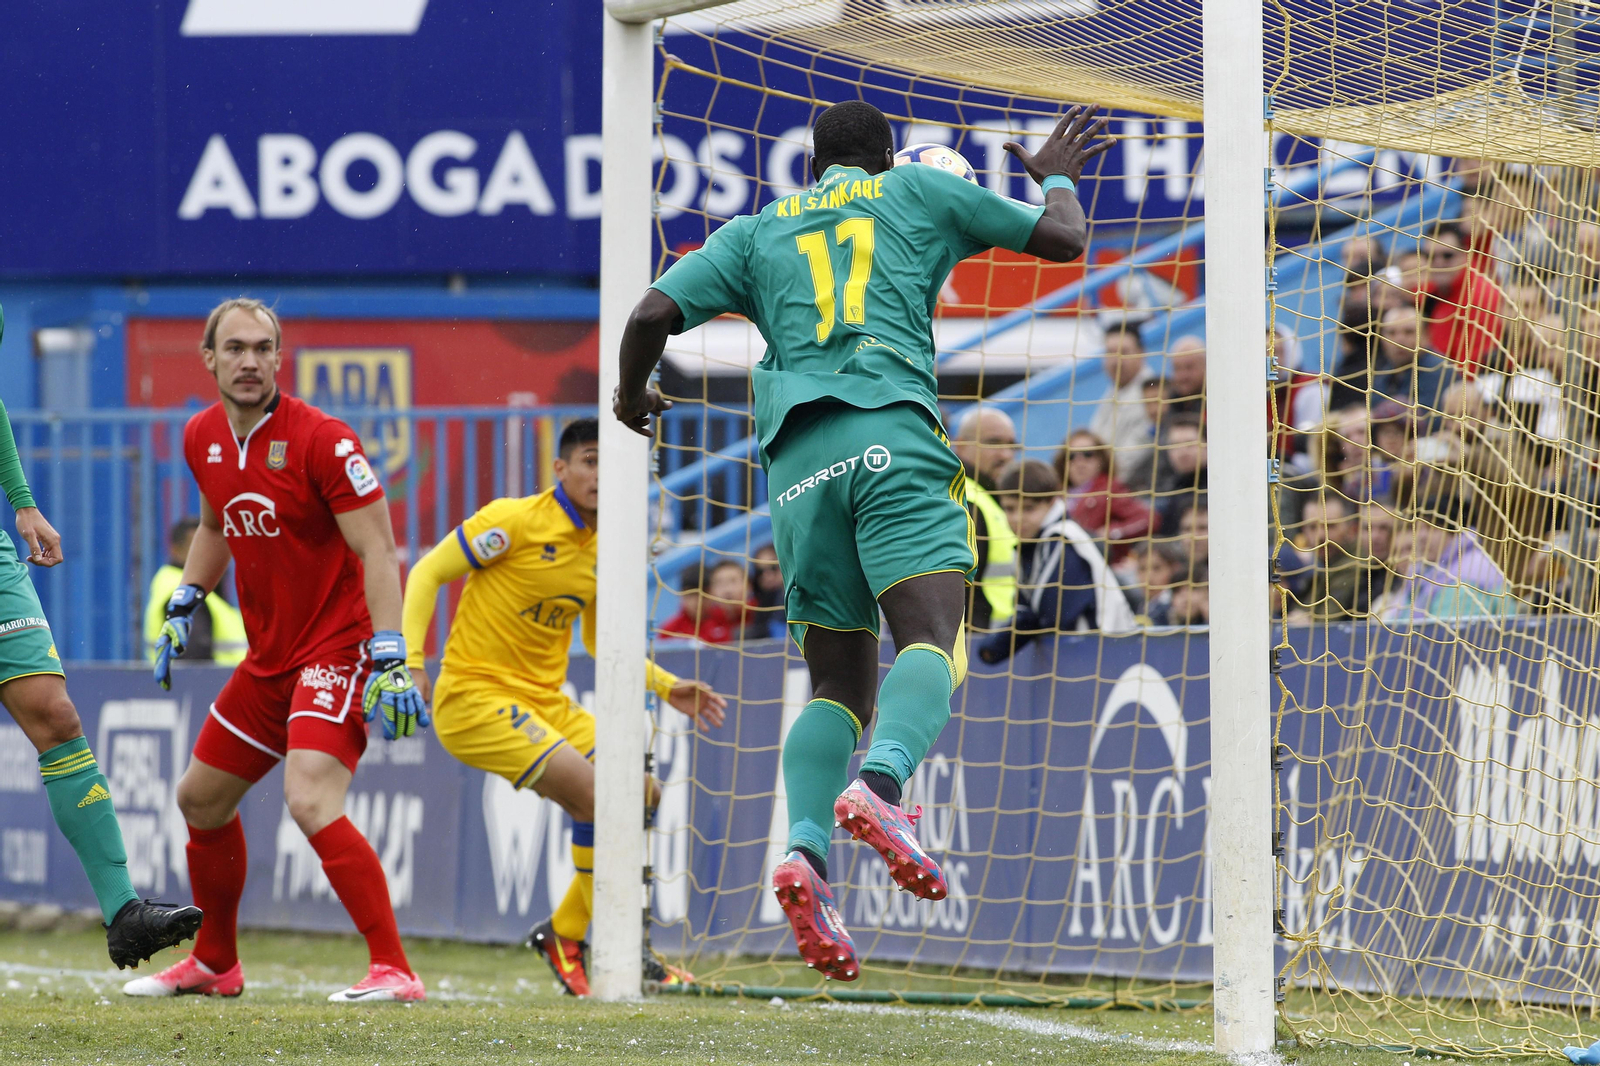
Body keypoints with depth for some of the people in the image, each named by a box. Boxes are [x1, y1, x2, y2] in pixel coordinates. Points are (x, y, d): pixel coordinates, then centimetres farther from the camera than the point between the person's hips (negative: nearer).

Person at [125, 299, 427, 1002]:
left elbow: (379, 553, -19)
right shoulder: (202, 438, 5)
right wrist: (182, 608, 16)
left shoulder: (323, 441, -17)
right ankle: (214, 965, 37)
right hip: (268, 657, 8)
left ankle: (393, 971, -24)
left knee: (311, 803, -27)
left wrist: (389, 660, -27)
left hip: (339, 648, -8)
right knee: (201, 799, 17)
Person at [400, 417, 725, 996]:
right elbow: (427, 573, -8)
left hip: (544, 703, 8)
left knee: (642, 795, 2)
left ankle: (563, 932, 13)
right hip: (474, 697, -8)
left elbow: (601, 642, 23)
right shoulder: (515, 521, -12)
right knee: (594, 789, -23)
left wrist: (667, 687, 11)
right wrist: (412, 660, -18)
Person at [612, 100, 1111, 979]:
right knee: (930, 642, -15)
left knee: (839, 684, 8)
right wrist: (1056, 176, 44)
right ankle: (881, 783, -46)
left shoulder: (756, 230, 23)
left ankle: (803, 849, -18)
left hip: (797, 459, 3)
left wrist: (632, 396, 31)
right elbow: (1065, 240, 23)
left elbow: (653, 314, 11)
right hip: (891, 435, -3)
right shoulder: (918, 192, 19)